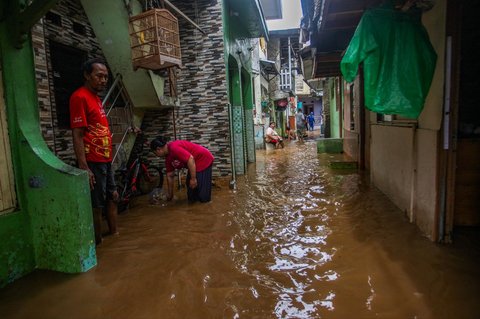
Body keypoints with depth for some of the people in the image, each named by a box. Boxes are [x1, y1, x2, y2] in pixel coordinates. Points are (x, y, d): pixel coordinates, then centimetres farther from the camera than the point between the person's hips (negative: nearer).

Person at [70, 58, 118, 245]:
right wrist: (84, 167, -23)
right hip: (93, 162, -9)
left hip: (105, 160, 9)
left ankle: (114, 234, 30)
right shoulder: (80, 97, -13)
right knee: (96, 205, 0)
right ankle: (98, 244, 13)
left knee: (111, 198, 17)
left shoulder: (96, 97, 15)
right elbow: (77, 135, -18)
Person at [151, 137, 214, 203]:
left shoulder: (174, 148, -26)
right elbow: (170, 176, 15)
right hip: (195, 163, 10)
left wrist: (193, 179, -26)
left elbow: (190, 159, -32)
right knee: (190, 184, 15)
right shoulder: (168, 158, 6)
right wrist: (170, 194, 21)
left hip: (204, 160, -10)